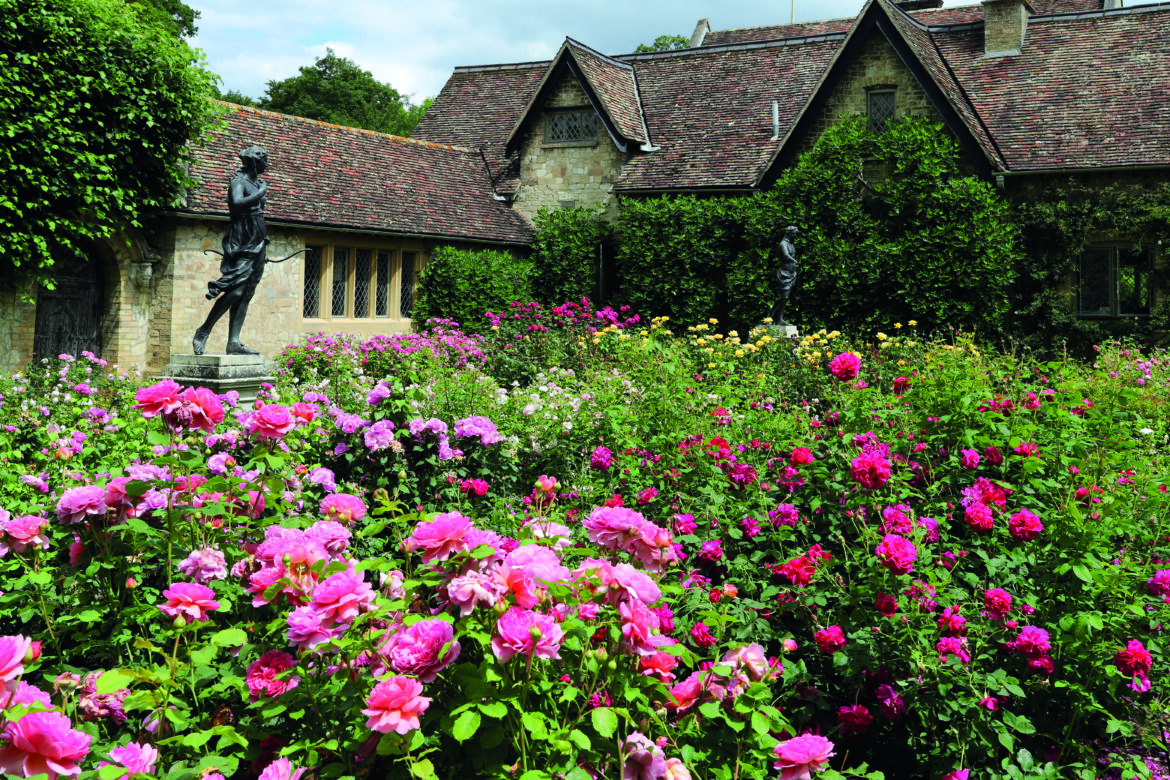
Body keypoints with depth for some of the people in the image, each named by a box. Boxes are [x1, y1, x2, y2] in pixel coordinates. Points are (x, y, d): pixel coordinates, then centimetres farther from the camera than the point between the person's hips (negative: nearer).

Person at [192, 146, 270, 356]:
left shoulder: (257, 184, 19)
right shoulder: (238, 183, -7)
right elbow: (237, 203, -28)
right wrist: (260, 193, -17)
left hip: (256, 246, 9)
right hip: (242, 246, -9)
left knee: (245, 295, 3)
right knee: (235, 291, -15)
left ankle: (234, 342, 1)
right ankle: (202, 334, -4)